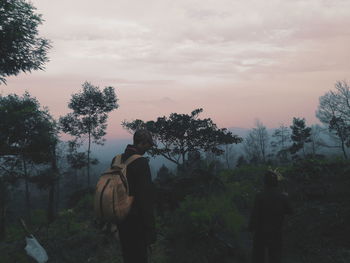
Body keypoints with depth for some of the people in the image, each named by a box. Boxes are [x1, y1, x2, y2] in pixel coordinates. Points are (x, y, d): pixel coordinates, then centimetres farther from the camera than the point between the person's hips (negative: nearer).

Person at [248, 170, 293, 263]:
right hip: (276, 232, 2)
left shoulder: (260, 196, -18)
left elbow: (255, 215, -15)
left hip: (261, 232, -2)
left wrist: (251, 227, 1)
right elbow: (289, 211, 6)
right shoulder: (282, 197, -10)